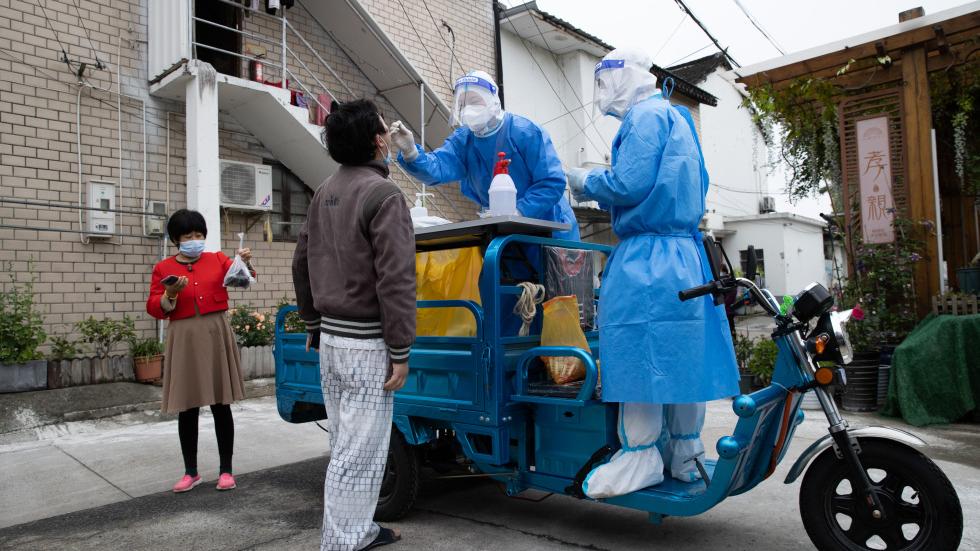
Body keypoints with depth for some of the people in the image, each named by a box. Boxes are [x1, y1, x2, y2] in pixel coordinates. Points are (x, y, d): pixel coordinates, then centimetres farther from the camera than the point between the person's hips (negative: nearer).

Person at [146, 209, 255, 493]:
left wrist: (246, 262, -24)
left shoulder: (218, 259, 7)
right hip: (184, 340, 0)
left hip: (216, 335, 0)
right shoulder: (163, 268, 6)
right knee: (187, 409, 6)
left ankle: (226, 470, 14)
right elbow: (154, 309, 3)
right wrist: (171, 294, -15)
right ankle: (191, 472, 20)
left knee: (221, 405, 3)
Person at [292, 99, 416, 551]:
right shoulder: (382, 194, -15)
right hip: (366, 344, -9)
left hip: (331, 338, 9)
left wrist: (313, 325, 25)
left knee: (345, 446, 18)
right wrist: (400, 352, -16)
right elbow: (395, 280, -20)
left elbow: (301, 265, 17)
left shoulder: (324, 193, 12)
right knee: (358, 456, 0)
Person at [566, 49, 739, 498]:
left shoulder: (645, 116, -6)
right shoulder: (675, 117, 24)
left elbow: (628, 184, -18)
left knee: (636, 350, -6)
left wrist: (586, 182, 2)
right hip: (687, 254, 10)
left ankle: (640, 457, 1)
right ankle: (686, 456, 19)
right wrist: (599, 187, 21)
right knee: (680, 352, 10)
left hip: (646, 258, -10)